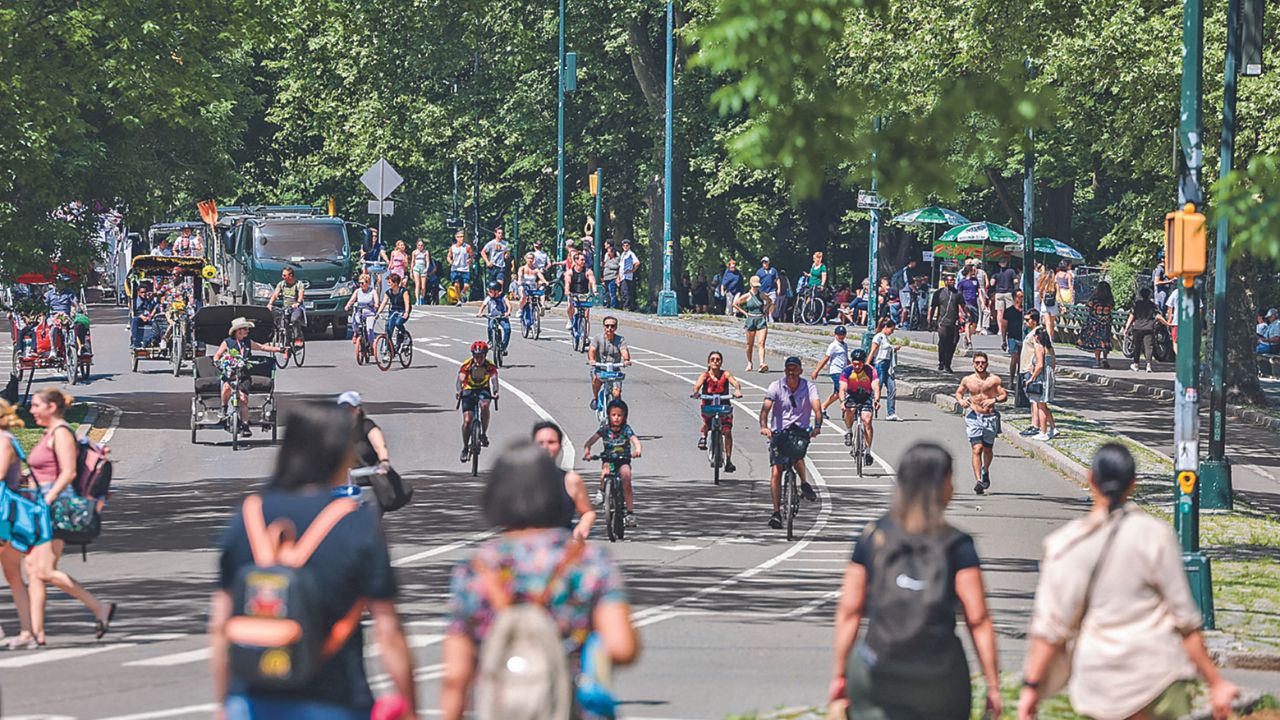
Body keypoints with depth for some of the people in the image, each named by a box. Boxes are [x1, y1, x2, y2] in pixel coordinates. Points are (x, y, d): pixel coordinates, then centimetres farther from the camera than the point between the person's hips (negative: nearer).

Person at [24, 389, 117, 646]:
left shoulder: (61, 433, -10)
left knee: (45, 572, -13)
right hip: (43, 506, 10)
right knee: (32, 569, 3)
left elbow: (69, 472, -19)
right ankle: (37, 632, 0)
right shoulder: (50, 434, 19)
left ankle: (100, 607, -6)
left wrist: (46, 501, -22)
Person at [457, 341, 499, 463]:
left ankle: (484, 434, -17)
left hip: (483, 389, 0)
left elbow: (494, 379, -29)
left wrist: (495, 392, -49)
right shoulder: (466, 365, -19)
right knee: (467, 420, -11)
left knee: (484, 406, -34)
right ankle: (465, 448, 6)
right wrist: (459, 391, -51)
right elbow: (461, 379, -31)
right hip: (469, 390, 0)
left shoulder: (490, 366, -17)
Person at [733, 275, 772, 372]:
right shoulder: (747, 296, -1)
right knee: (750, 344, 9)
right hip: (751, 320, 0)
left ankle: (762, 364, -23)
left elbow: (770, 302, 24)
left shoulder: (762, 295, 5)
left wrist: (766, 311, 11)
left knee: (761, 343, -12)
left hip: (761, 320, 0)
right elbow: (735, 304, 6)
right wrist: (744, 312, 1)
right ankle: (749, 363, 26)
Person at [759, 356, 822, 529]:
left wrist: (817, 426, -39)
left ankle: (805, 484, -4)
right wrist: (763, 426, -37)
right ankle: (776, 513, -4)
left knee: (796, 453, -32)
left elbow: (817, 407, -19)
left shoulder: (809, 387, -5)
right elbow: (766, 406, -18)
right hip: (779, 431, 1)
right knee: (775, 472, -9)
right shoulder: (776, 386, -6)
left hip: (801, 430, -1)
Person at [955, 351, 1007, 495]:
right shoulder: (967, 380, 4)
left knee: (988, 449, 14)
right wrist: (960, 400, -4)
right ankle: (978, 481, -17)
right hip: (974, 417, 0)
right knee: (977, 449, -13)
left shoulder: (994, 380, -1)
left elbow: (1004, 395, 0)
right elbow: (959, 392, 19)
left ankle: (985, 471, 43)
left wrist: (994, 400, -20)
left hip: (990, 417, 0)